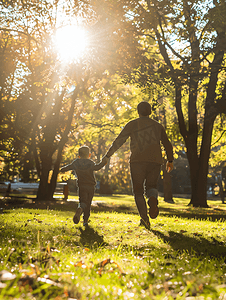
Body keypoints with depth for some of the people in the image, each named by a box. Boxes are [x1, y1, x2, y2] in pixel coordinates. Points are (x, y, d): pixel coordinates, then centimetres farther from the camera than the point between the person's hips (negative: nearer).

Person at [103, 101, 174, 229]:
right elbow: (168, 144, 18)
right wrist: (170, 160, 29)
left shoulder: (132, 124, 9)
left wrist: (108, 155, 11)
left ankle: (144, 217, -12)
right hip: (155, 161, 2)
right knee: (151, 186, 15)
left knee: (138, 191, 7)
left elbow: (119, 141, 4)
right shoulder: (158, 126, 17)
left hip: (137, 161, -2)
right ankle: (153, 199, -21)